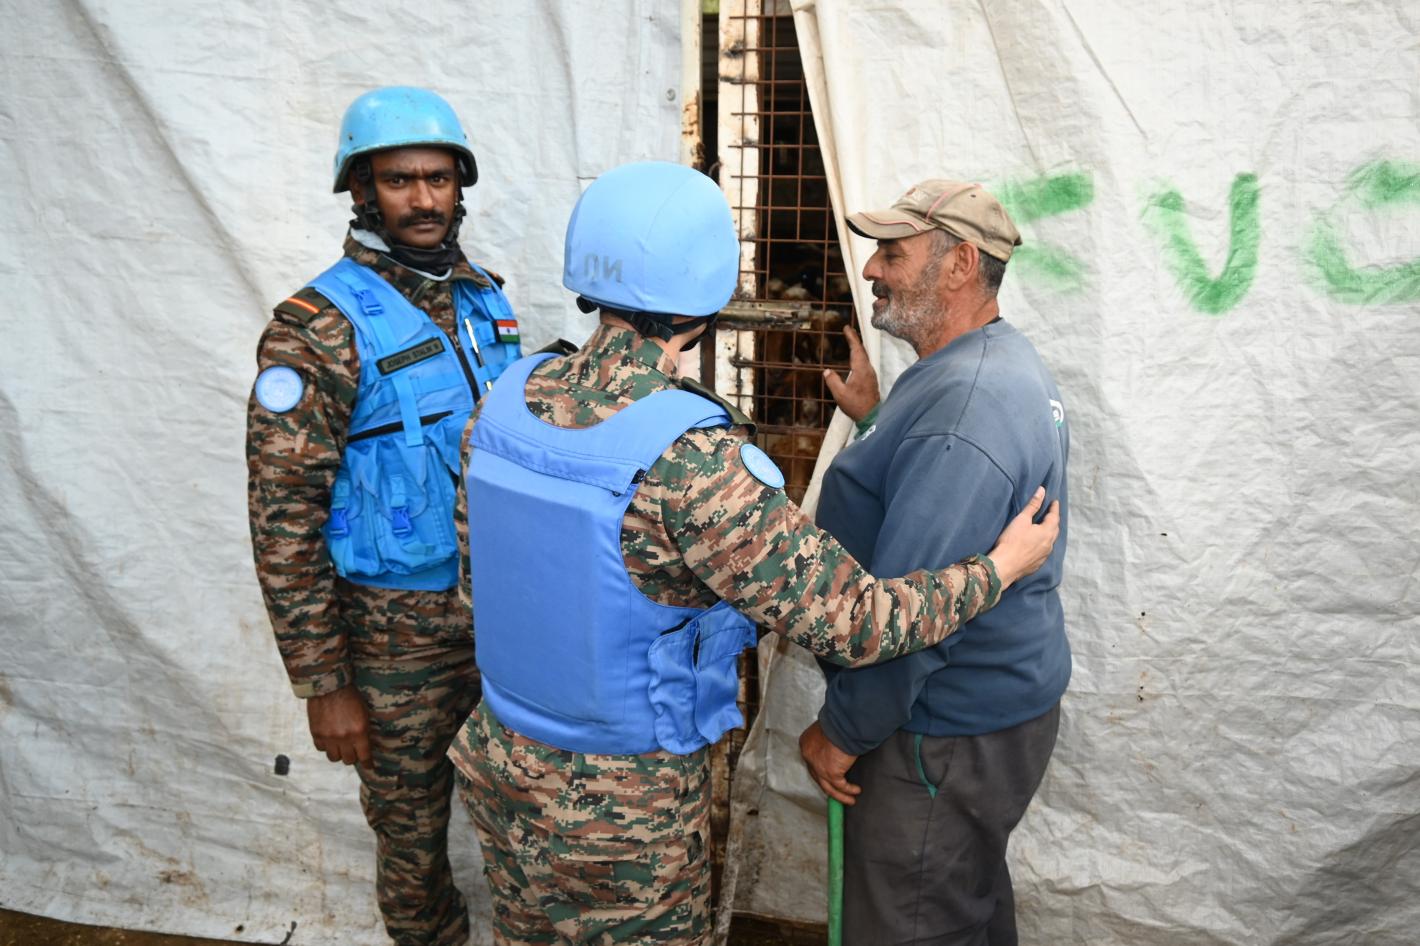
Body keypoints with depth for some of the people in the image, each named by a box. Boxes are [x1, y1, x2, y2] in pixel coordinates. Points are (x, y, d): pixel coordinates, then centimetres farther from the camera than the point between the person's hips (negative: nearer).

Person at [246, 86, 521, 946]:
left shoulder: (484, 300, 4)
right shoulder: (319, 328, -15)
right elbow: (283, 520, -15)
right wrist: (323, 685, -14)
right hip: (401, 630, -5)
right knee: (413, 828, 12)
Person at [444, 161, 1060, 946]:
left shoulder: (506, 404, -10)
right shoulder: (688, 463, -32)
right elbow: (851, 622, -26)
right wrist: (1001, 567, -11)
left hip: (503, 760, 6)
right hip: (625, 802, -6)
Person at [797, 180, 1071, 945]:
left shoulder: (962, 410, -28)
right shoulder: (1003, 362, 6)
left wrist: (842, 730, -17)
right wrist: (876, 419, 10)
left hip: (947, 738, -10)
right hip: (995, 705, 10)